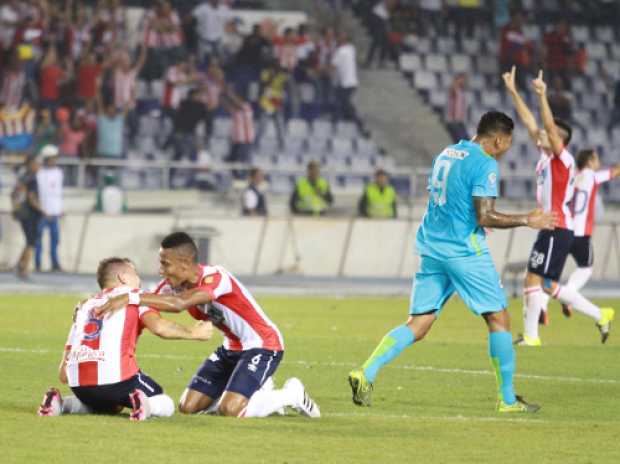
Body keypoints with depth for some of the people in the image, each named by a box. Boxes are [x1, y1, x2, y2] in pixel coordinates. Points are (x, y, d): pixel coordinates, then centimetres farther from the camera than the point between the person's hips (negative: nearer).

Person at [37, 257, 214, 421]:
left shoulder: (84, 305, 28)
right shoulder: (133, 295, 12)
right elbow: (159, 327, -8)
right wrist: (194, 333, 6)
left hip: (79, 386, 5)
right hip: (116, 377, -5)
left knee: (111, 406, 35)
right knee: (165, 406, 17)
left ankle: (59, 403, 8)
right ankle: (142, 403, -19)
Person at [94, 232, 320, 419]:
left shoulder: (215, 278, -30)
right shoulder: (174, 284, -5)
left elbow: (179, 303, -46)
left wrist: (131, 298, -50)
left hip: (262, 345, -8)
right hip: (232, 348, 8)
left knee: (230, 411, -24)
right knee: (188, 407, 1)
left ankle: (291, 394, 2)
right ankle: (253, 392, 20)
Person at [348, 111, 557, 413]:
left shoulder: (446, 154, 16)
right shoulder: (485, 164, -11)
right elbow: (484, 217, -17)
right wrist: (527, 221, -9)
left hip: (432, 250, 8)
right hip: (465, 251, -8)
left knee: (417, 325, 5)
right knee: (499, 318, 4)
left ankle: (366, 373, -14)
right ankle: (507, 399, 7)